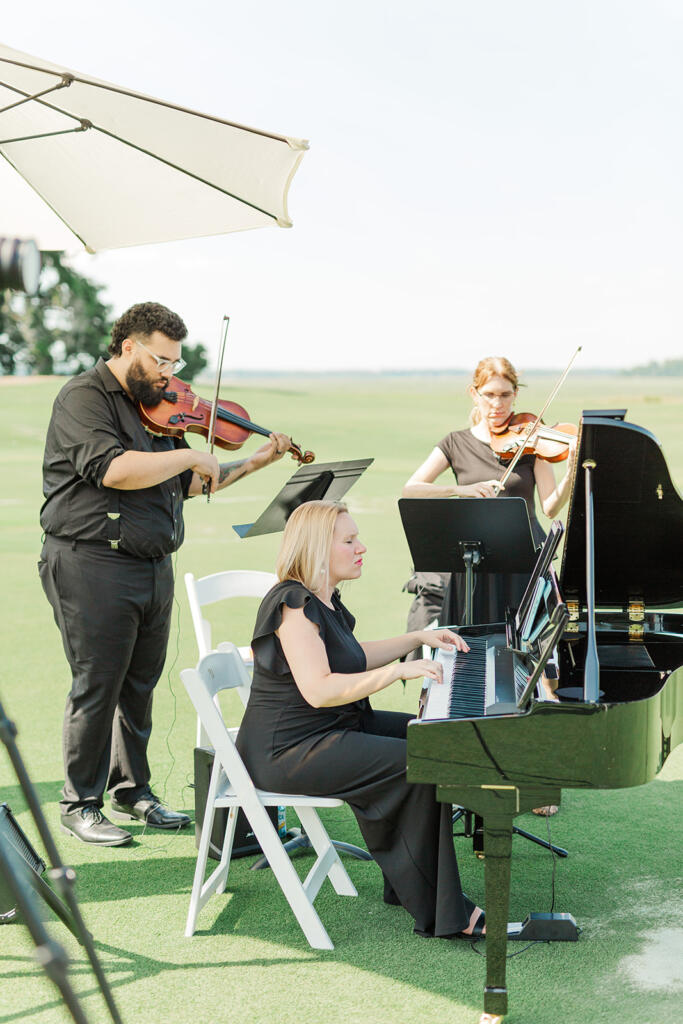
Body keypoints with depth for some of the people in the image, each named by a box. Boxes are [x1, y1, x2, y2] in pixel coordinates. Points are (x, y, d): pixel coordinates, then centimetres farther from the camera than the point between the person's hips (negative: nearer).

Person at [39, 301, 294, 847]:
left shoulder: (157, 408, 16)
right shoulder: (84, 398, -10)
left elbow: (187, 483, 22)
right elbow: (112, 469, -26)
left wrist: (255, 462, 14)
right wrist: (191, 455, -17)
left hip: (153, 566, 8)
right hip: (92, 564, -8)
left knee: (140, 684, 13)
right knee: (96, 688, -2)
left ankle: (131, 791, 26)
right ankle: (81, 804, 10)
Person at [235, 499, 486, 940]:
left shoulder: (323, 601, 13)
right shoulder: (294, 604, -19)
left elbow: (352, 659, 31)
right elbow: (319, 689, -31)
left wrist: (419, 637, 23)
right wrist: (401, 670, -29)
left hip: (335, 725, 11)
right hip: (288, 751, -11)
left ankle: (410, 882, 12)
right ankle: (443, 913, -12)